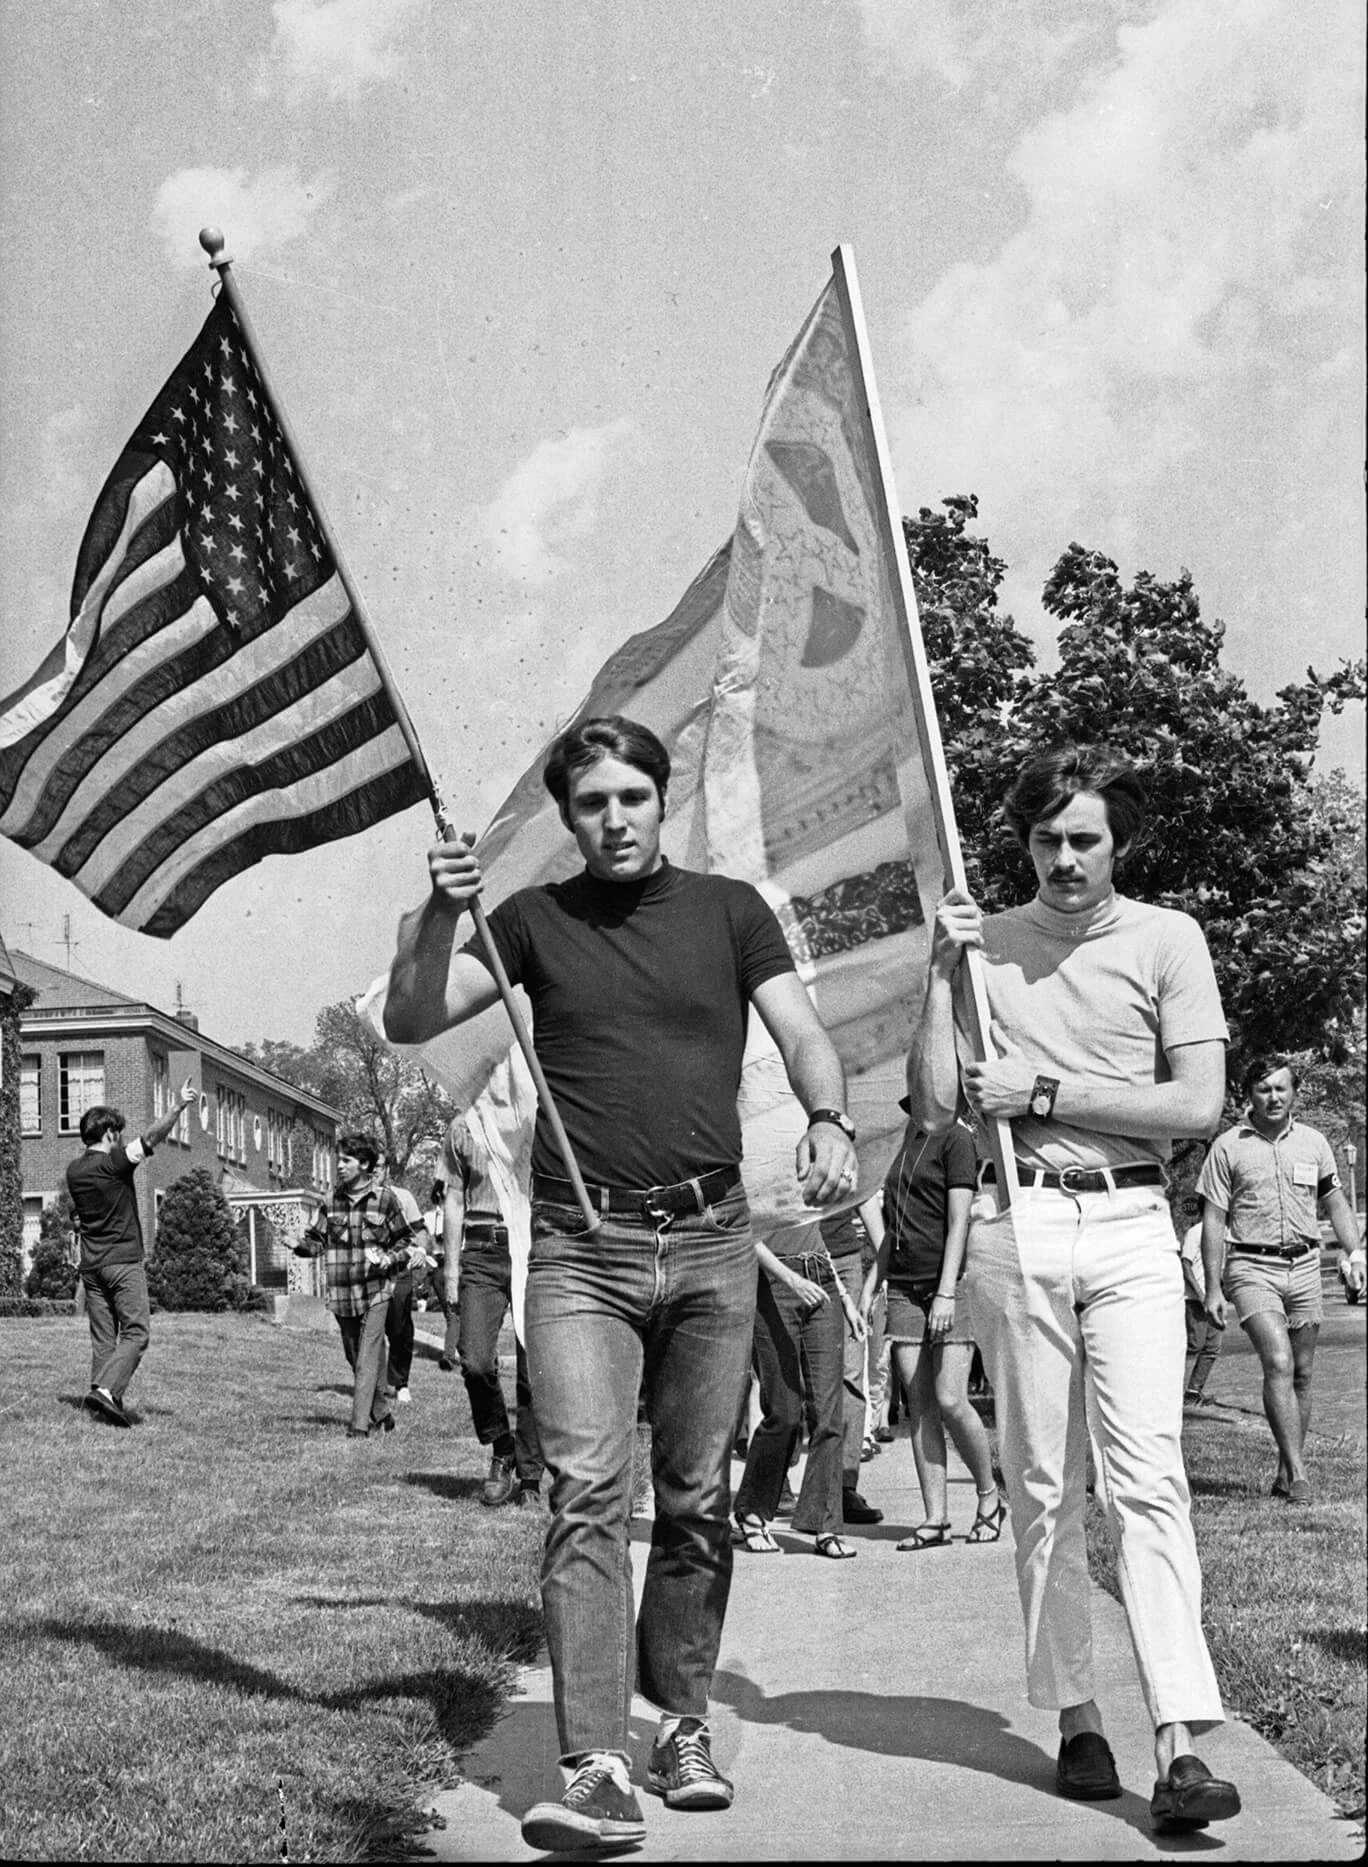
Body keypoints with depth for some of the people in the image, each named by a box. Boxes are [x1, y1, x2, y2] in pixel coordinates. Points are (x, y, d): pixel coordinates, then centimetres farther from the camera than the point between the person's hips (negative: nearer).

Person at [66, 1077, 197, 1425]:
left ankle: (103, 1401, 4)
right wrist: (179, 1108, -29)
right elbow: (151, 1138, -23)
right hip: (124, 1261, -7)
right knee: (136, 1332, -6)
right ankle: (106, 1390, -22)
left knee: (103, 1337, 8)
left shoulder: (74, 1171, 10)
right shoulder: (113, 1162, -11)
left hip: (91, 1264, 7)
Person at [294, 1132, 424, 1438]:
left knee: (367, 1358, -11)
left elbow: (405, 1240, 4)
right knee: (354, 1356, 11)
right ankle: (381, 1413, 27)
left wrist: (388, 1259, -13)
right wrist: (300, 1245, -13)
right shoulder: (333, 1200, 6)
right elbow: (318, 1239, 8)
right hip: (341, 1293, 4)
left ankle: (360, 1423, -13)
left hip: (375, 1290, -4)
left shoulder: (384, 1198, -3)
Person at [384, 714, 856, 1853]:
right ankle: (597, 1772, -15)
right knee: (587, 1492, -12)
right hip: (581, 1251, -1)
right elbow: (410, 1023, 1)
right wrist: (440, 916, -16)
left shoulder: (728, 910, 9)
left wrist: (829, 1121, -20)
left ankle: (682, 1721, 24)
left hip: (712, 1244, 1)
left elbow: (804, 1035, 1)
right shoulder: (534, 921, 7)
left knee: (698, 1500, 7)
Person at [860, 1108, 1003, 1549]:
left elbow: (959, 1222, -11)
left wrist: (946, 1293, -17)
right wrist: (871, 1285, 16)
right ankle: (935, 1518, 3)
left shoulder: (956, 1138, -5)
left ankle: (989, 1497, 10)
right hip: (904, 1289, 6)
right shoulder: (904, 1141, 16)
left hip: (950, 1285, -6)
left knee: (950, 1400, -10)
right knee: (919, 1406, 1)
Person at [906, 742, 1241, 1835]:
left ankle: (1181, 1740, -15)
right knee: (1043, 1487, 4)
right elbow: (936, 1108, 5)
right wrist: (943, 972, -2)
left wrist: (1045, 1093, -7)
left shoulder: (1168, 940, 5)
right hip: (1016, 1224, 2)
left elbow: (1199, 1105, -4)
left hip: (1131, 1225, -2)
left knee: (1147, 1478, -11)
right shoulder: (985, 942, 11)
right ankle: (1075, 1719, 12)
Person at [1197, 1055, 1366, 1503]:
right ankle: (1298, 1474, -19)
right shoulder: (1228, 1146, -1)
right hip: (1253, 1268, -4)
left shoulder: (1313, 1142, 9)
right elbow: (1213, 1219, -1)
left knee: (1302, 1373, 7)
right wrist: (1213, 1287, -5)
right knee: (1279, 1364, -18)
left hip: (1304, 1266, 4)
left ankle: (1286, 1474, 19)